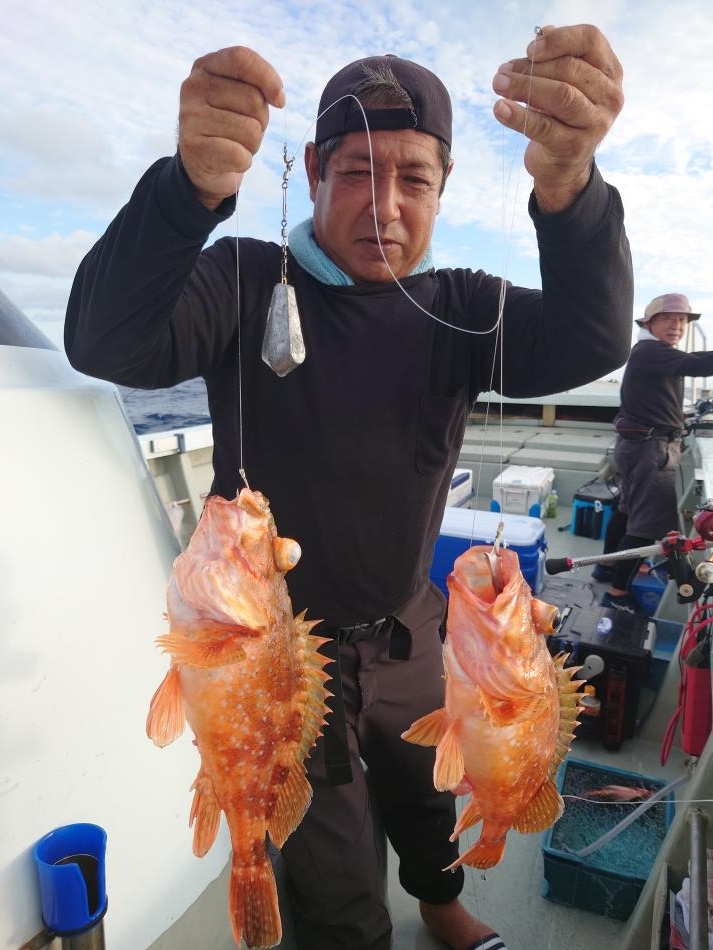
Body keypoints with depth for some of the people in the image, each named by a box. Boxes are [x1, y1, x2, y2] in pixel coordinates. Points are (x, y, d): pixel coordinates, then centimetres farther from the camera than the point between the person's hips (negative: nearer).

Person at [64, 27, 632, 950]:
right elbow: (107, 343, -29)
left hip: (405, 635, 4)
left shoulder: (456, 308, -5)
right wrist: (192, 185, -47)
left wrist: (568, 188, -42)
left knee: (425, 795, 32)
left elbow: (589, 343, -22)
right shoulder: (247, 283, -13)